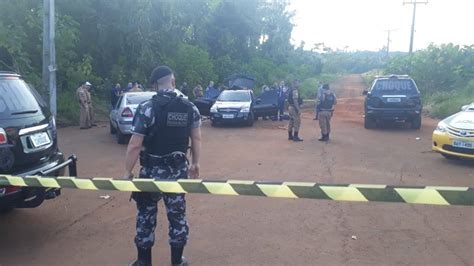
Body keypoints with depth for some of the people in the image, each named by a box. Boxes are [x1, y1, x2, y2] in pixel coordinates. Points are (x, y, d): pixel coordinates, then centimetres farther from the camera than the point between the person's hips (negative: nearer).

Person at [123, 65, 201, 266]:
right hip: (179, 170, 4)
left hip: (153, 171, -3)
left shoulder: (147, 108, -13)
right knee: (177, 214, 15)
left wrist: (128, 172, -5)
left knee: (146, 215, 13)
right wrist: (195, 163, 17)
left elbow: (135, 146, -15)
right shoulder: (190, 107, -1)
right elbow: (196, 139, 5)